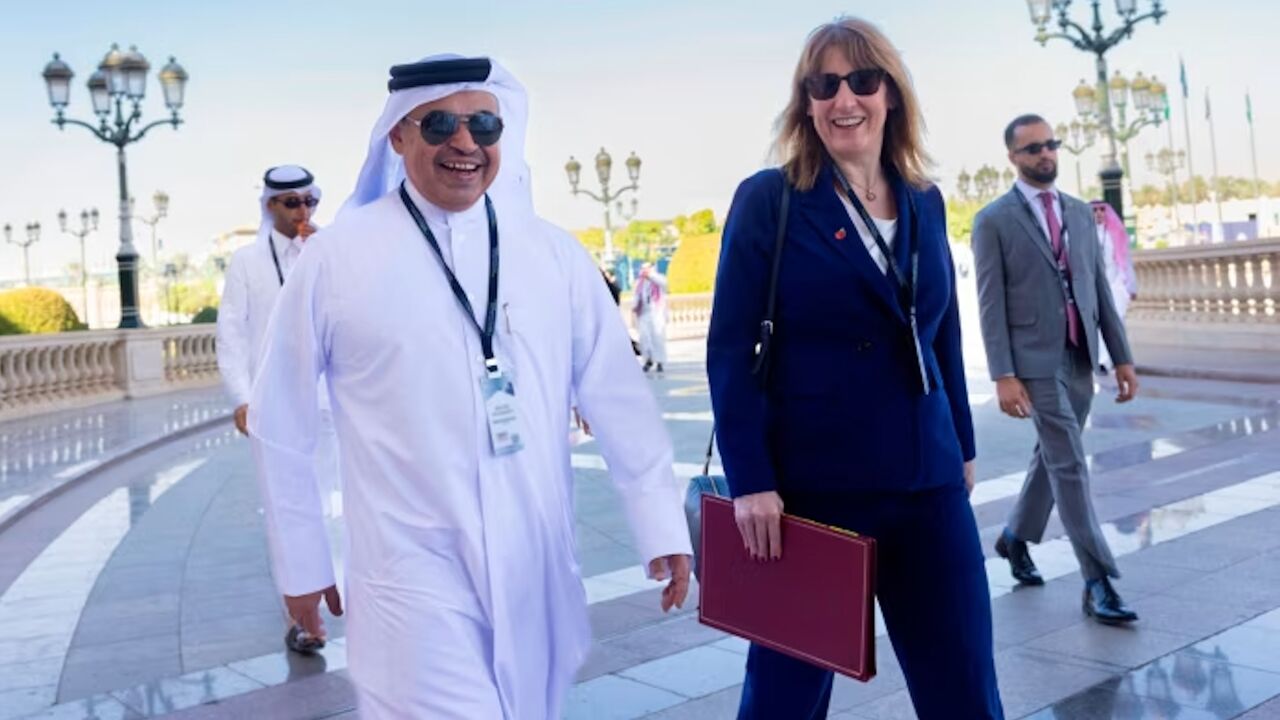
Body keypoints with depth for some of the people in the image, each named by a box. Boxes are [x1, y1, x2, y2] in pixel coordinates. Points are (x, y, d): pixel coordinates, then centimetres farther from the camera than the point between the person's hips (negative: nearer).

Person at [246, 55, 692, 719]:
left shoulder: (553, 253, 2)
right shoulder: (336, 258, -4)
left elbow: (618, 398, 3)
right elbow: (280, 427, 2)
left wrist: (661, 525, 1)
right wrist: (300, 564, 5)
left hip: (537, 573, 3)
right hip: (415, 578, -3)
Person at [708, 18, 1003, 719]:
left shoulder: (924, 202, 9)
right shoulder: (767, 200, -5)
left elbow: (943, 336, 16)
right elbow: (730, 348, -9)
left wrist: (963, 447, 18)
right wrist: (750, 481, -15)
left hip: (926, 483, 4)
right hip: (809, 486, -4)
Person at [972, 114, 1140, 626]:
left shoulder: (1080, 213, 12)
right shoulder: (993, 220, -5)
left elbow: (1100, 288, 13)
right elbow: (990, 304, -9)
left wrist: (1122, 355, 8)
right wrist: (1003, 375, -16)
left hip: (1081, 358, 6)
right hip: (1036, 360, -6)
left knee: (1052, 458, 15)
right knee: (1069, 467, -7)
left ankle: (1016, 538, 37)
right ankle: (1097, 582, -2)